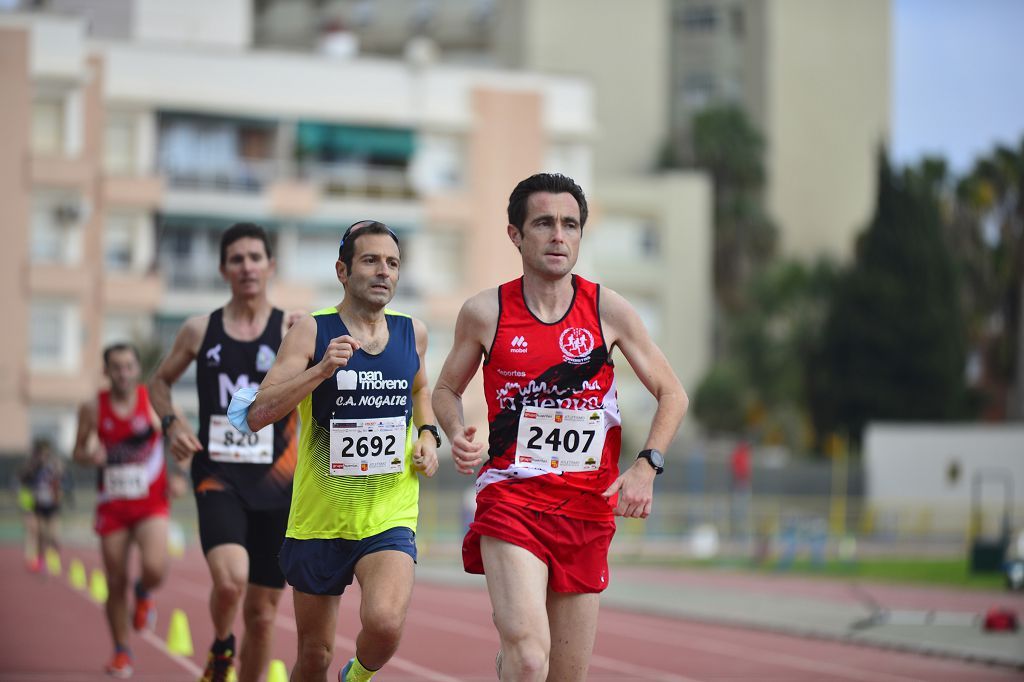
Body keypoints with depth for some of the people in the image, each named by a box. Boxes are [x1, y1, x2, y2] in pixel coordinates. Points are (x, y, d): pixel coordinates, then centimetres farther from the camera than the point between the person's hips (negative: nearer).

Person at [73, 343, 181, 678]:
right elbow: (78, 452, 9)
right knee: (115, 584, 5)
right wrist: (90, 455, -15)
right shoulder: (93, 408, -2)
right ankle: (121, 652, 23)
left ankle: (144, 593, 15)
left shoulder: (154, 402, -5)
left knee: (154, 568, -23)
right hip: (112, 506, 1)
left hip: (151, 503, -1)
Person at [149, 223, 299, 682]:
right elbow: (159, 382, 19)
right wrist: (172, 424, 1)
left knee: (262, 614, 6)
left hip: (275, 481, 1)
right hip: (218, 475, -1)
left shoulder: (291, 330, 1)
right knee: (230, 580, -26)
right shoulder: (200, 330, 5)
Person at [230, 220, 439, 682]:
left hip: (389, 517, 1)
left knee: (384, 623, -26)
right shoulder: (312, 332, -7)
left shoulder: (412, 332, 5)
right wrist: (321, 369, -28)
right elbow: (257, 415, -16)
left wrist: (428, 435, 8)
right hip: (319, 518, -1)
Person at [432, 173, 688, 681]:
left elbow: (672, 394, 8)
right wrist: (457, 437, -6)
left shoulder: (608, 310, 1)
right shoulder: (484, 313, -1)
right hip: (510, 501, -3)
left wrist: (646, 467, -7)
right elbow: (447, 389, 15)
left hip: (588, 507, 3)